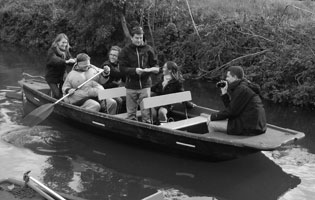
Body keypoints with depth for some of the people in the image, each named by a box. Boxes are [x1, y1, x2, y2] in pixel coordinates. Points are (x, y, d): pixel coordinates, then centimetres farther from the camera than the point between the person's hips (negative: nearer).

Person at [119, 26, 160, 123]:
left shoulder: (148, 49, 4)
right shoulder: (126, 50, 0)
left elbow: (154, 64, 9)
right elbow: (122, 68, -6)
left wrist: (155, 68, -15)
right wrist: (135, 70, -23)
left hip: (145, 85, 0)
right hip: (131, 86, 0)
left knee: (146, 113, 0)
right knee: (131, 113, 8)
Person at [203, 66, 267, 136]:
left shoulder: (241, 89, -14)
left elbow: (231, 111, -15)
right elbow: (231, 107, 14)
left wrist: (212, 117, -5)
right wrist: (224, 93, 8)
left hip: (249, 126, -10)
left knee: (211, 125, -4)